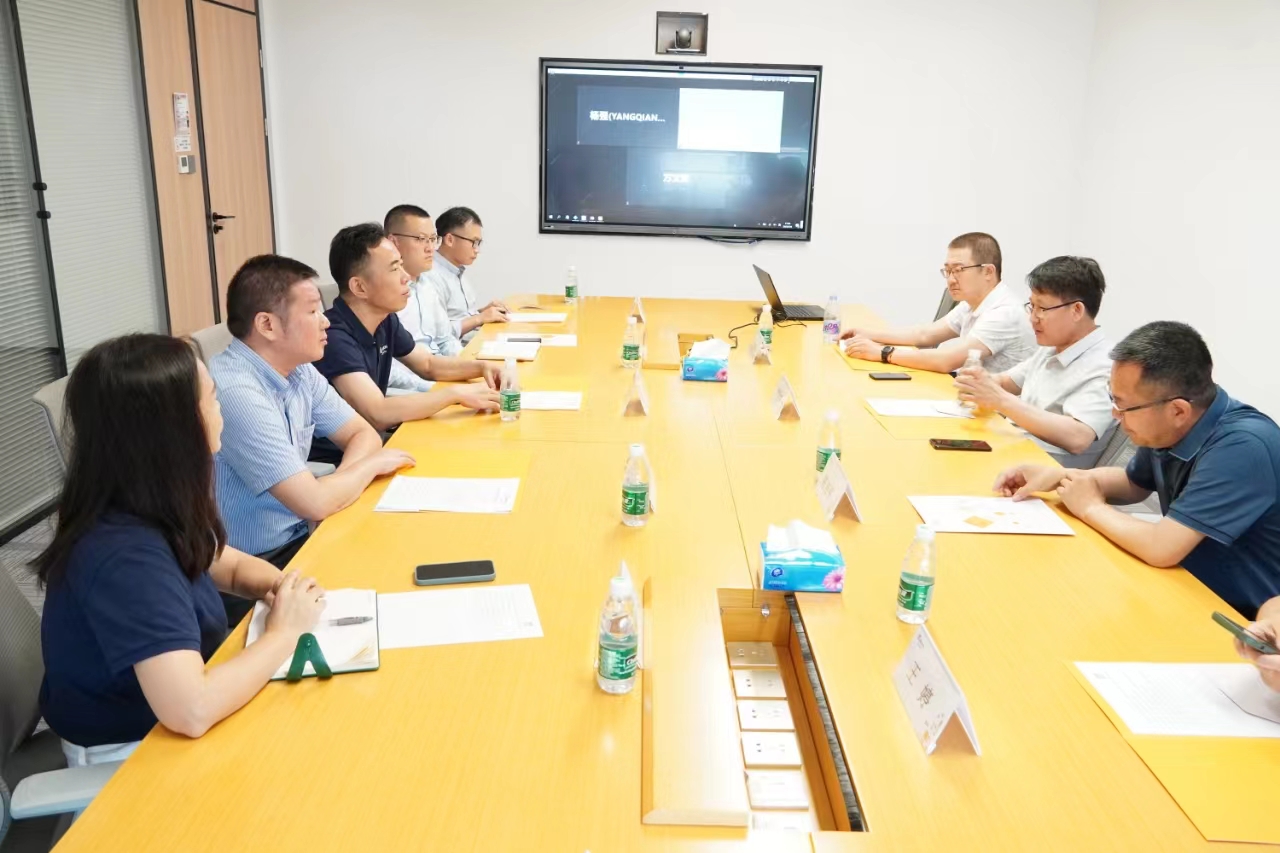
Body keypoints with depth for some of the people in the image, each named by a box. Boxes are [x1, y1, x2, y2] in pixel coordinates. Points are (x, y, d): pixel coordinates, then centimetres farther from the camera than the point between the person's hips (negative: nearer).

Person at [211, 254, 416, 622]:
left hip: (297, 540, 7)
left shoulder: (298, 370, 0)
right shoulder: (236, 392, -26)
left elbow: (363, 434, 9)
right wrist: (372, 464, -8)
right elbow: (316, 502, -26)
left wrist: (343, 480, -12)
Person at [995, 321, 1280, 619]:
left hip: (1247, 621, -7)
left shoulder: (1243, 447, -29)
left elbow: (1161, 548, -33)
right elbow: (1133, 484, 16)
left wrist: (1091, 507, -14)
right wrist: (1059, 477, -1)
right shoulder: (1166, 429, -4)